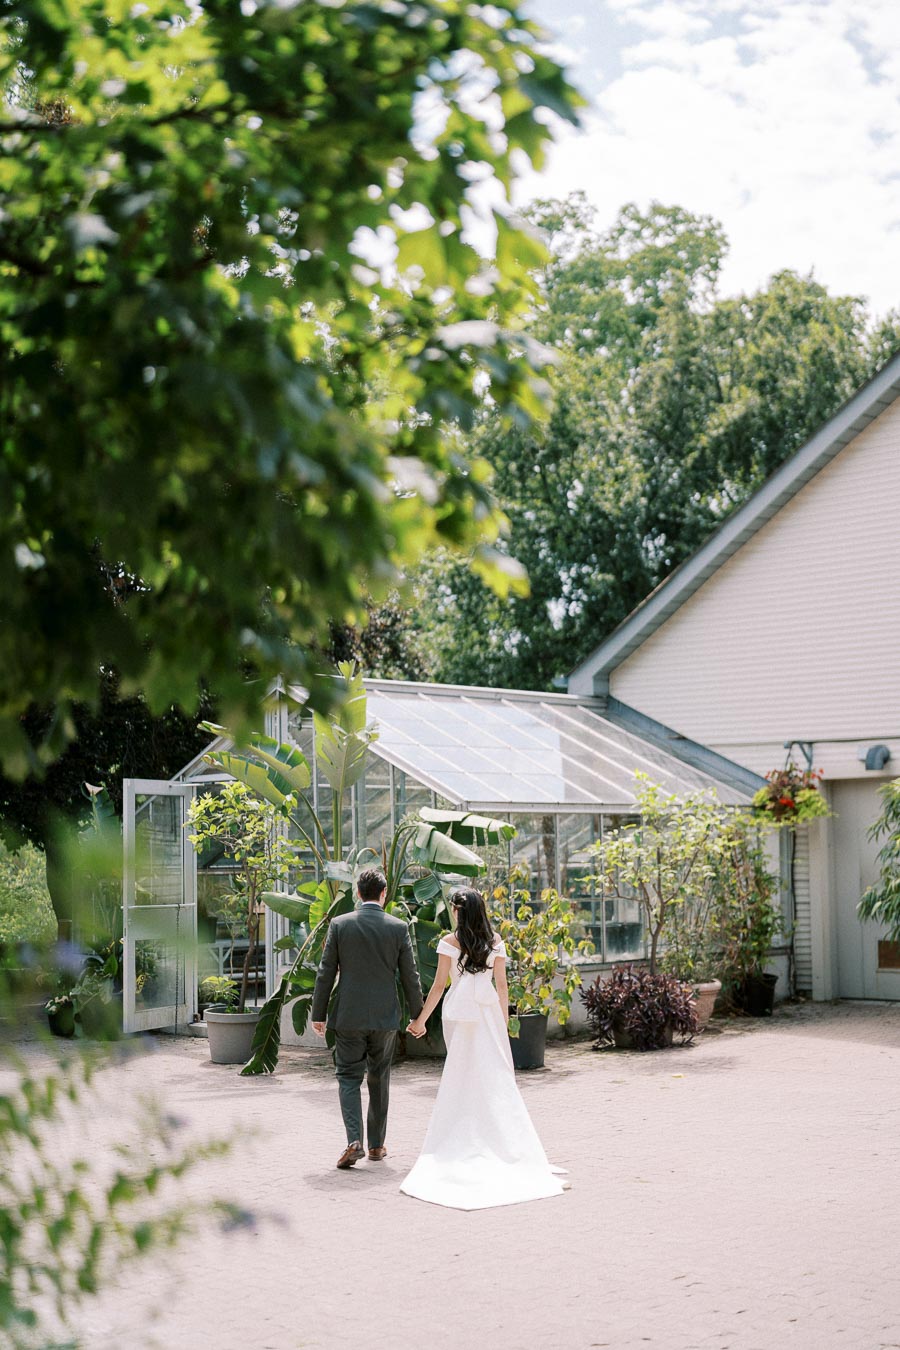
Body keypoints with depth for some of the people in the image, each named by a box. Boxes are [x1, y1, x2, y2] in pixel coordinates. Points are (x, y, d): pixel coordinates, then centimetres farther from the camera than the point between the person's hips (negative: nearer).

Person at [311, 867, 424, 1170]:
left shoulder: (339, 924, -4)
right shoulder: (398, 927, -3)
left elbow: (326, 972, -2)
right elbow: (410, 976, 1)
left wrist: (318, 1014, 5)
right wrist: (418, 1016, 11)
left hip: (349, 1017, -1)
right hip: (385, 1018, 1)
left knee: (349, 1078, 4)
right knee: (379, 1080, 14)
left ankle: (354, 1140, -14)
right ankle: (376, 1145, 21)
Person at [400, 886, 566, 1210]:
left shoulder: (449, 943, -5)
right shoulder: (496, 942, 3)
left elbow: (439, 986, -5)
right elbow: (501, 985, 5)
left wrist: (421, 1019, 3)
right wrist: (504, 1019, 15)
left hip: (459, 1013, -2)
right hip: (489, 1012, 2)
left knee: (462, 1074, 7)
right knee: (496, 1073, 6)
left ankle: (467, 1143, 10)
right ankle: (505, 1142, 4)